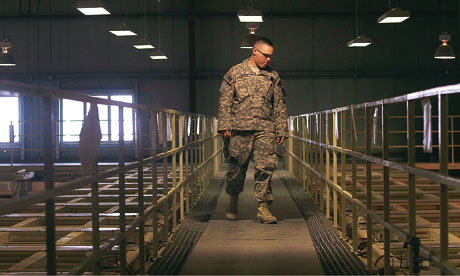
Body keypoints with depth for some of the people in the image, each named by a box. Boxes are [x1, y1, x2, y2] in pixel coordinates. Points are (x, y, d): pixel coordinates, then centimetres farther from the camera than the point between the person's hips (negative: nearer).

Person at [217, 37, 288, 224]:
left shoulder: (273, 76, 14)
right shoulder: (235, 73, 7)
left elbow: (280, 106, 15)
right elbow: (225, 101, 4)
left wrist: (282, 130, 9)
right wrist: (224, 125, -4)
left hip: (265, 130, 2)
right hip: (240, 129, -2)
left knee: (266, 167, -7)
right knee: (236, 167, 4)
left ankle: (263, 208, -3)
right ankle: (233, 199, 27)